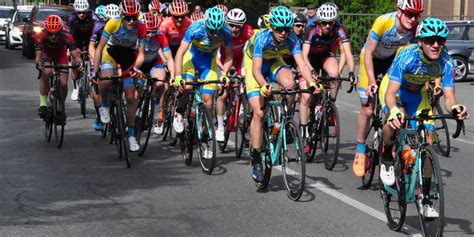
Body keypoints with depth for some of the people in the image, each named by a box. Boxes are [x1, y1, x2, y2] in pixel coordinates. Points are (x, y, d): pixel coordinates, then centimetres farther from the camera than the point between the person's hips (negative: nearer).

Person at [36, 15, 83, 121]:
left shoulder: (66, 37, -36)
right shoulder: (40, 37, -35)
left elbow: (75, 55, -34)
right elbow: (38, 55, -34)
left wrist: (79, 62, -56)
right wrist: (38, 63, -56)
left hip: (60, 54, 1)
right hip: (46, 53, -1)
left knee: (63, 84, -10)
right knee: (46, 72, -32)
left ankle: (61, 107, 18)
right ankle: (43, 103, -21)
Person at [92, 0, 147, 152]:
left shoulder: (141, 28, -24)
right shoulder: (113, 24, -28)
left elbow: (141, 53, -20)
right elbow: (100, 48, -22)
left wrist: (135, 67, -40)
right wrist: (94, 71, -26)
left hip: (129, 55, 1)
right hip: (112, 50, -1)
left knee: (131, 97, -1)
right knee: (106, 80, -34)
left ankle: (131, 135, 11)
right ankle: (104, 105, -3)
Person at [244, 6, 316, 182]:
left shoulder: (291, 39, -26)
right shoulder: (262, 38, -34)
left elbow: (301, 63, -33)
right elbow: (256, 69, -42)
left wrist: (312, 83, -51)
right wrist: (264, 86, -61)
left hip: (274, 63, 3)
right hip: (255, 64, -3)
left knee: (289, 84, -32)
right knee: (258, 112, -15)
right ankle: (255, 158, -5)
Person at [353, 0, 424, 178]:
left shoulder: (416, 28, -24)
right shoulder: (383, 22, -34)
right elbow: (368, 53, -27)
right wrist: (372, 82, -32)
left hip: (392, 60, 3)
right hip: (371, 59, -3)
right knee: (367, 110, -6)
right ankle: (360, 151, 13)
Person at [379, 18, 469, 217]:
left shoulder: (447, 63, -26)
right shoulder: (407, 57, -37)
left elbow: (449, 97, -29)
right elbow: (391, 93, -41)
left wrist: (455, 108, -54)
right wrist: (394, 111, -63)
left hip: (417, 94, 4)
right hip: (393, 89, -3)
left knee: (427, 143, -8)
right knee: (396, 121, -37)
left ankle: (425, 199, 3)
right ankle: (387, 158, -6)